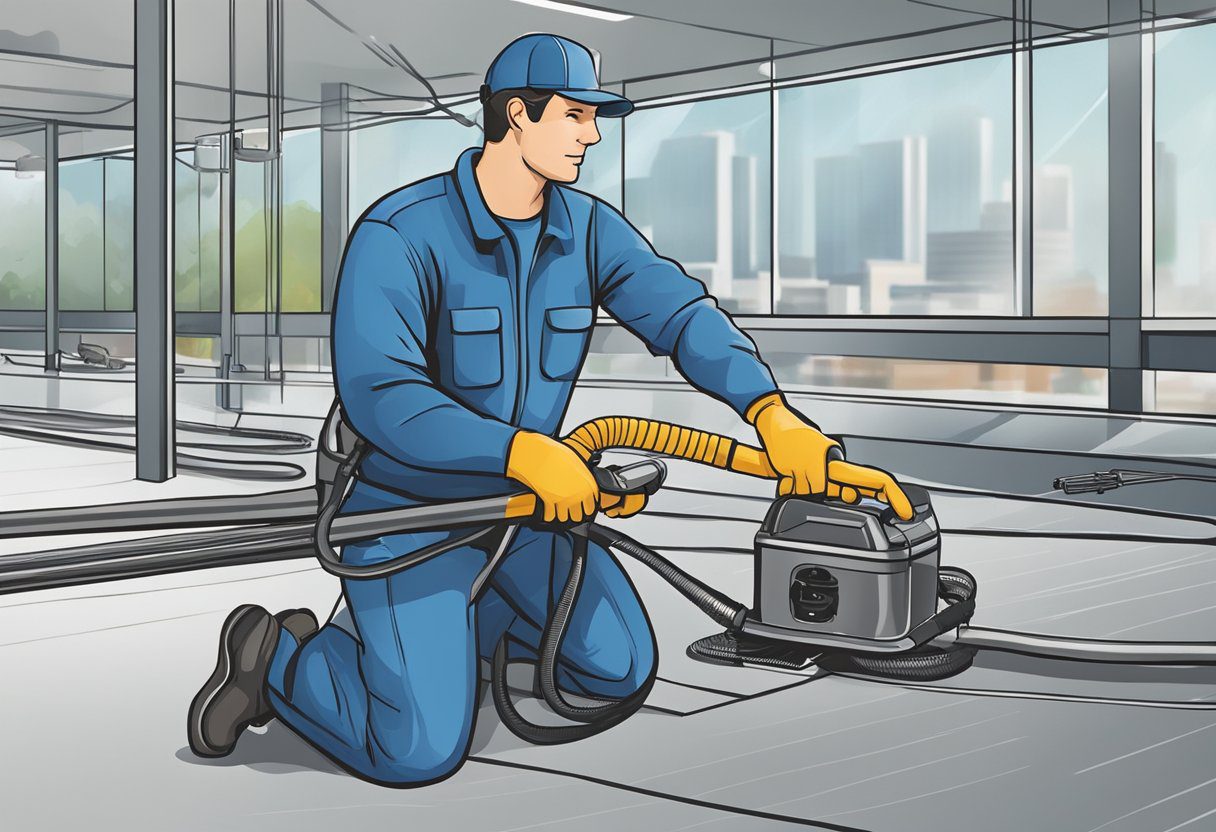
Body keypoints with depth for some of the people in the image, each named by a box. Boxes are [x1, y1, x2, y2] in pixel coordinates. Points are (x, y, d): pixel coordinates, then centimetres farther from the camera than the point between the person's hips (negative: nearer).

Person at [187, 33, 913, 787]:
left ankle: (455, 615, 24)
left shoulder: (588, 229, -5)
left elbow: (683, 314, -16)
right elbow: (379, 397, -34)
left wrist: (775, 416, -32)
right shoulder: (398, 234, -24)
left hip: (517, 502, 7)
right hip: (406, 506, -6)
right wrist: (528, 454, -44)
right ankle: (278, 655, 9)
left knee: (624, 669, 8)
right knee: (423, 749, -19)